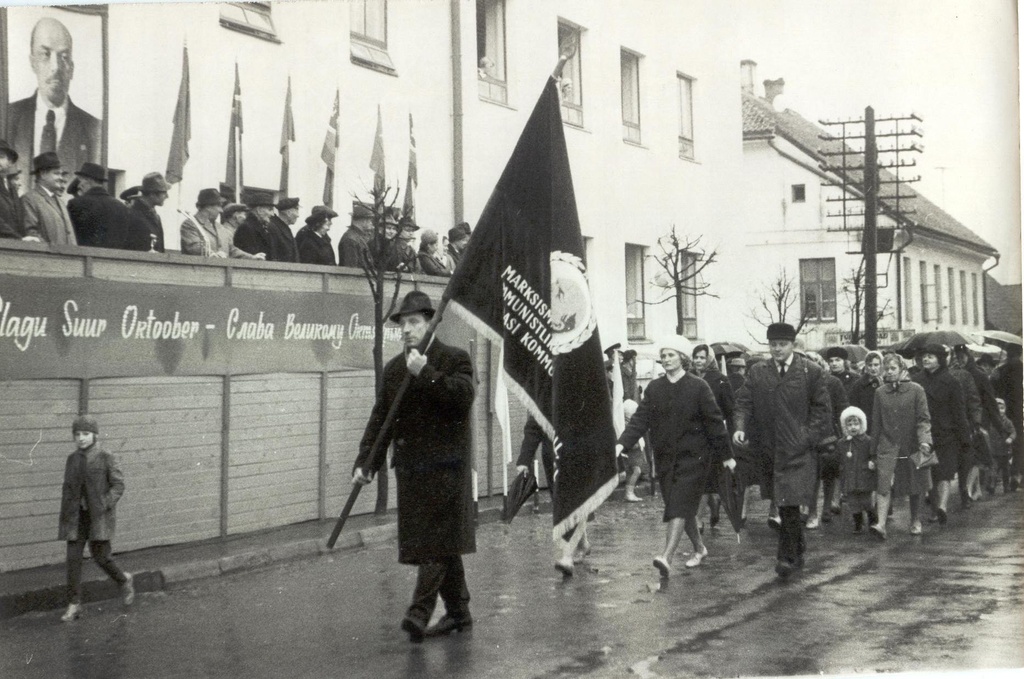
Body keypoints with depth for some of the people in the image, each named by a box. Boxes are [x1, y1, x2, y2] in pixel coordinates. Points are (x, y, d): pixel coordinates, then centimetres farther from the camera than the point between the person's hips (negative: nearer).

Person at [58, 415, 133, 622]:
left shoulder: (106, 459, -7)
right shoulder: (72, 460, 6)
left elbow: (118, 486, -6)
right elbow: (68, 489, 12)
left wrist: (104, 505, -19)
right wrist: (64, 519, 11)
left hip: (100, 516, -4)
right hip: (77, 517, 4)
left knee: (100, 557, -5)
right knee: (73, 558, -4)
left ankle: (124, 580, 25)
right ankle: (74, 605, 3)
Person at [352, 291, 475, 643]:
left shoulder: (454, 359, -2)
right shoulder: (393, 369, 13)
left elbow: (463, 398, -19)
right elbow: (380, 417, 10)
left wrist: (426, 373, -22)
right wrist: (366, 460, 0)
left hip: (445, 464, -6)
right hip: (410, 467, 6)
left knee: (436, 539, -11)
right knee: (441, 542, 12)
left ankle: (420, 612, -16)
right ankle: (458, 611, 22)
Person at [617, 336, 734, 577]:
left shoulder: (698, 387, -4)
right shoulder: (654, 388, 7)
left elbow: (714, 422, -2)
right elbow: (640, 419, -1)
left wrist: (726, 455, 0)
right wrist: (622, 444, -16)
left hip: (693, 457, -5)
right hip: (665, 458, 5)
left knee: (679, 507, -15)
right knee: (684, 507, 12)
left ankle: (667, 557, -25)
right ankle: (699, 548, 33)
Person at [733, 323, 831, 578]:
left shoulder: (810, 372, 0)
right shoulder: (757, 372, 8)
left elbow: (822, 409, 3)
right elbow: (744, 403, 6)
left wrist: (808, 436, -8)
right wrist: (740, 427, -12)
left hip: (797, 450, -4)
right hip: (768, 449, 4)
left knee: (789, 504, -12)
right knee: (784, 505, 13)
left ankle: (788, 557, -7)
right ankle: (797, 549, 29)